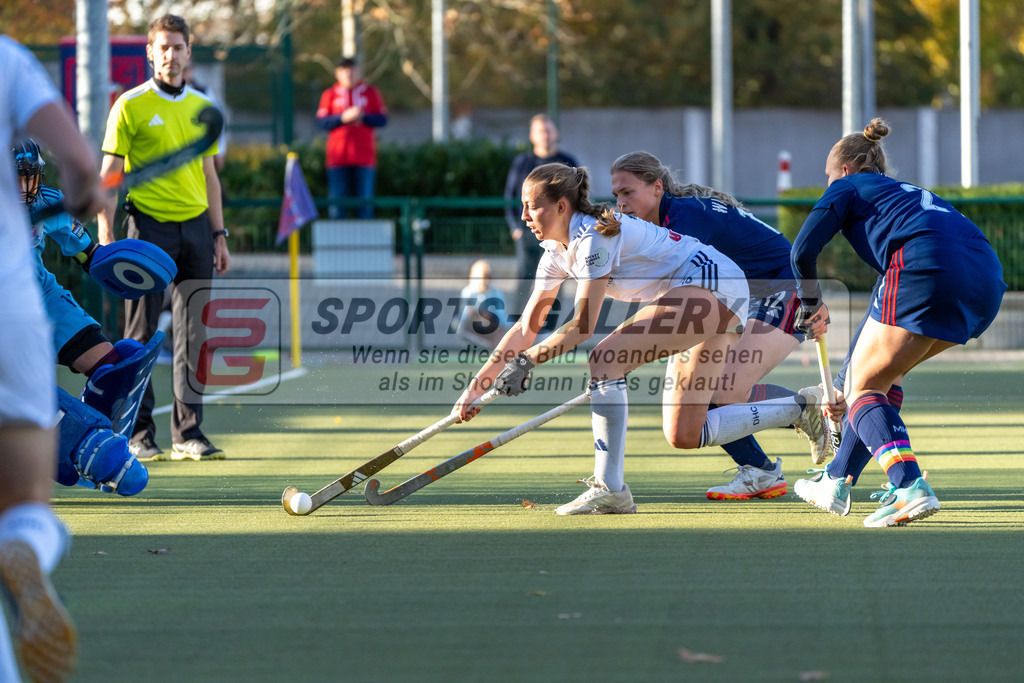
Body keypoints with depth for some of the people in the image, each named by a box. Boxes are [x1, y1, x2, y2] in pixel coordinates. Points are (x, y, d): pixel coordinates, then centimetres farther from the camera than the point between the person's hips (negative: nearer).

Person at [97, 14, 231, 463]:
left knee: (192, 336, 4)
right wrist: (106, 237, -11)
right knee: (141, 336, -2)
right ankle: (138, 434, 4)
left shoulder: (201, 108, 13)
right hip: (149, 227, -5)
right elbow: (109, 174, -4)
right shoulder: (130, 106, -2)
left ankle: (188, 433, 9)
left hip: (196, 227, 5)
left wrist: (219, 234, 14)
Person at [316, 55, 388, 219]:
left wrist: (363, 117, -11)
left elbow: (382, 120, 5)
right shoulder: (330, 95, 9)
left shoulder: (371, 93, 11)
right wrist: (343, 118, -14)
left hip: (364, 157, 0)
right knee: (336, 201, -3)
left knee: (365, 199, -1)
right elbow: (321, 122, 1)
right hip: (338, 158, 0)